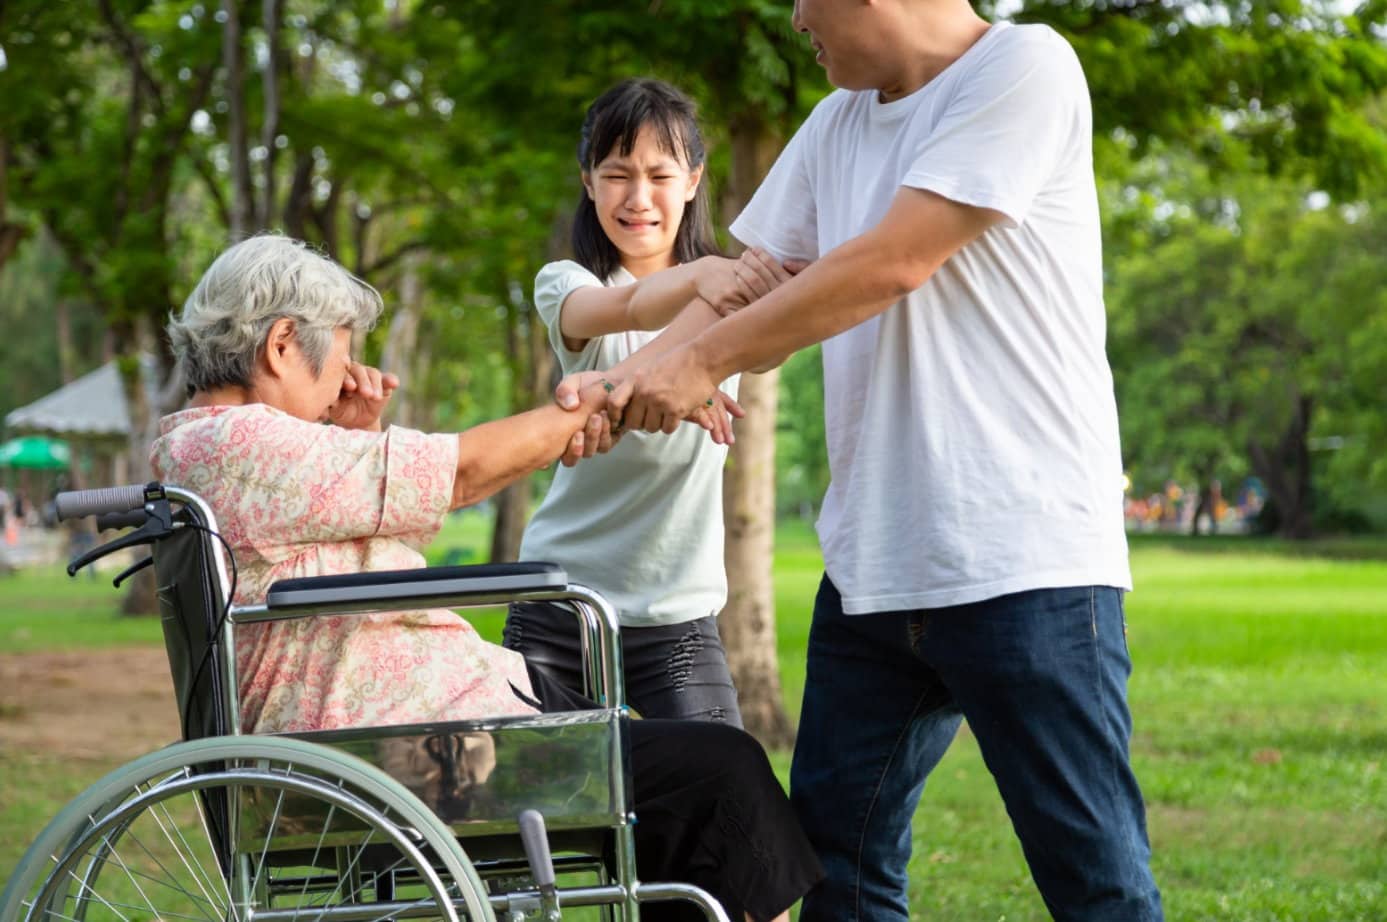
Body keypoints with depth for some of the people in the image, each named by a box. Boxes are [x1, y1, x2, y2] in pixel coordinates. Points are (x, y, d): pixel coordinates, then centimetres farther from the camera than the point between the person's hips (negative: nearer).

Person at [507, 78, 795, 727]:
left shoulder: (726, 292, 6)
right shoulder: (563, 286, 1)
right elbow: (618, 309, -23)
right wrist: (699, 277, -45)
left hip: (678, 614, 0)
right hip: (557, 605, 0)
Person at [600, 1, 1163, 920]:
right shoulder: (836, 127, 17)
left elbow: (894, 261, -14)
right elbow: (753, 290, 19)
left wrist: (702, 361, -7)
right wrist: (630, 383, 1)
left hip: (1025, 560, -7)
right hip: (872, 562, 8)